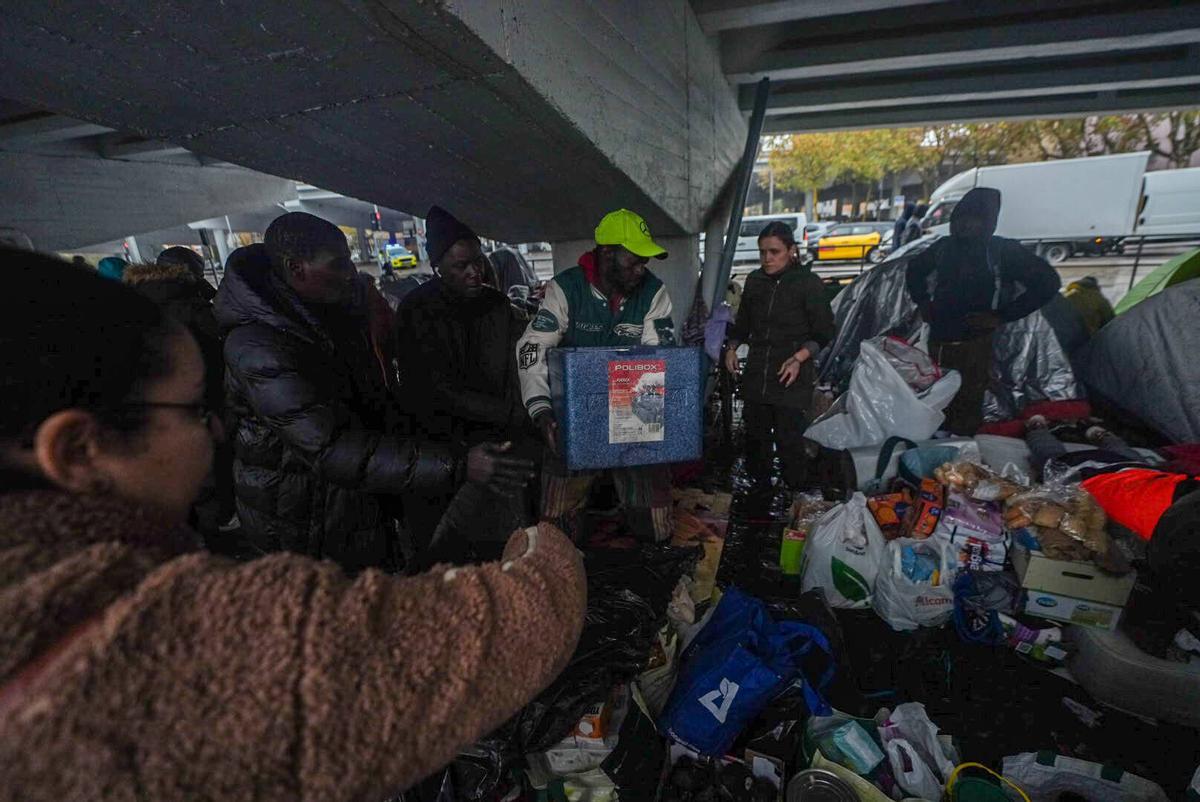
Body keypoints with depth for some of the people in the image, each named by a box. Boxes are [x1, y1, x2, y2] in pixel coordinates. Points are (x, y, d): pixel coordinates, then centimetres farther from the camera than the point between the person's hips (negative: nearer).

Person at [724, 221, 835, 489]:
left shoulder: (809, 283, -6)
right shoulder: (755, 281, 9)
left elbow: (823, 334, -4)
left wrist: (799, 358, -17)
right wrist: (731, 348, 5)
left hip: (792, 378, -5)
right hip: (756, 374, 5)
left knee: (789, 440, -3)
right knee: (755, 436, 13)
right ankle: (758, 491, 28)